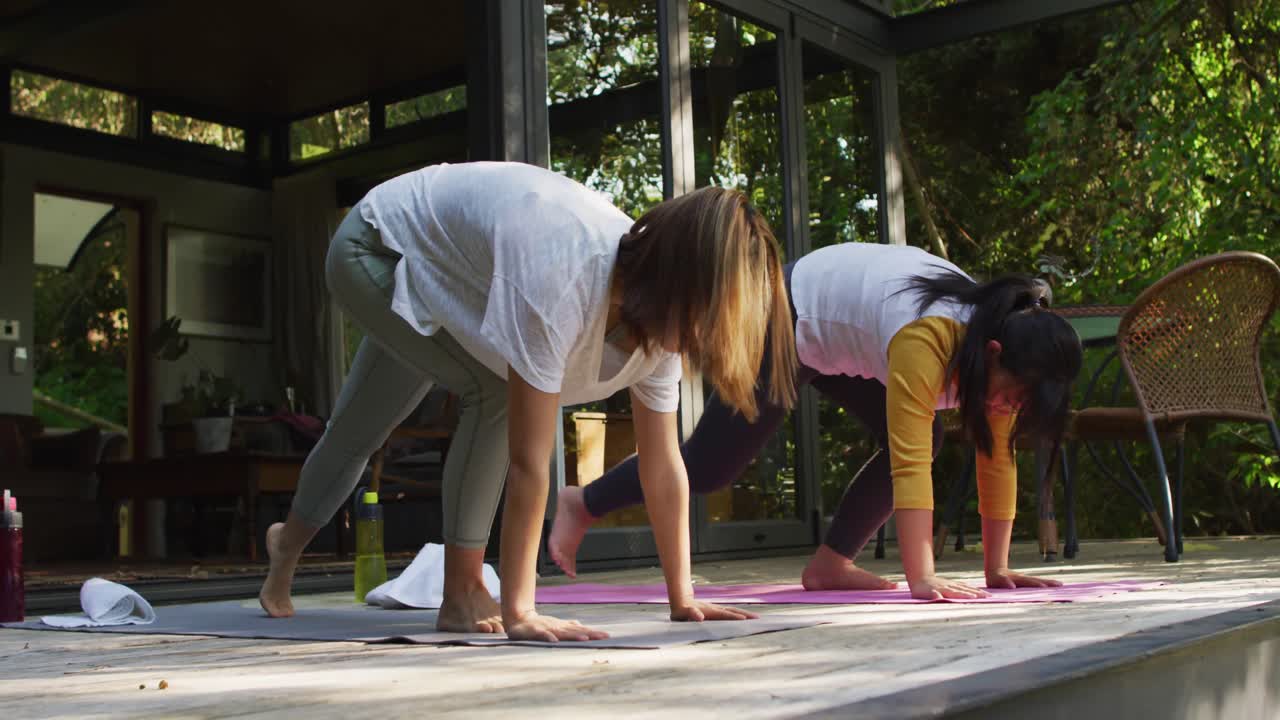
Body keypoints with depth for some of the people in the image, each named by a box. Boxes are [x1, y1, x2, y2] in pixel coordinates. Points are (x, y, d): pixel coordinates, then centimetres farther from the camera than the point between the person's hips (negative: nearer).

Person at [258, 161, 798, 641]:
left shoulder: (658, 313, -21)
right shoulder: (559, 279, -46)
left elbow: (663, 467, -15)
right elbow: (528, 460, -44)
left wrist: (683, 600, -14)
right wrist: (518, 613, -41)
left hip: (446, 272, 7)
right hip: (377, 248, -7)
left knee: (359, 432, 20)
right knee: (495, 391, -25)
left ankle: (288, 543, 45)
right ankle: (461, 592, -11)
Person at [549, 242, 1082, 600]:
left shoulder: (998, 334, -16)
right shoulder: (925, 339, -40)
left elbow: (997, 460, -11)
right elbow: (908, 465, -42)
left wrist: (996, 568, -12)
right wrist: (922, 579, -44)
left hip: (838, 329, 8)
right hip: (788, 318, -7)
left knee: (921, 437, -7)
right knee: (709, 467, -1)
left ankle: (830, 563, 4)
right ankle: (581, 504, 20)